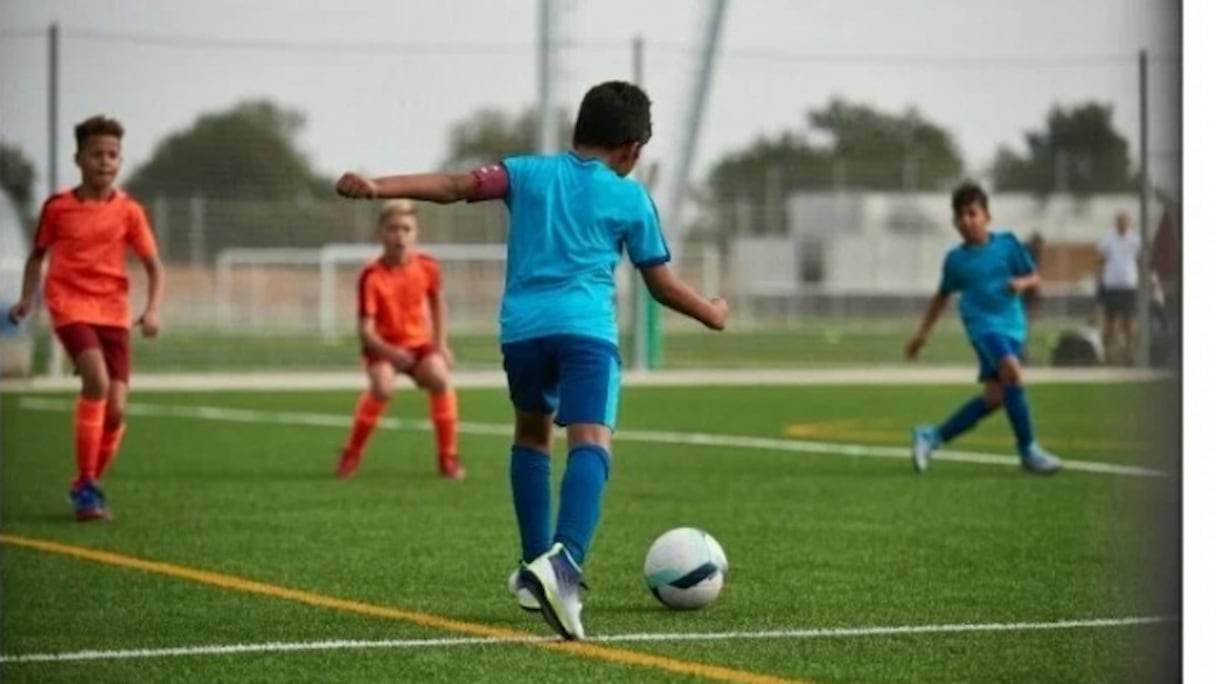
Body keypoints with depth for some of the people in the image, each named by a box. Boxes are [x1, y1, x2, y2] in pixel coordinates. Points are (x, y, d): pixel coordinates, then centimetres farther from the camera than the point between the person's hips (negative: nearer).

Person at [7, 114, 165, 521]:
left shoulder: (129, 211, 2)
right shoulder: (57, 207, 1)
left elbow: (154, 265, 4)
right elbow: (38, 254, 16)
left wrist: (153, 310, -11)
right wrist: (27, 298, 4)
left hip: (114, 311, 2)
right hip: (70, 304, -2)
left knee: (116, 407, -6)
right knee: (97, 380, -27)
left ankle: (89, 486, 19)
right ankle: (85, 482, -17)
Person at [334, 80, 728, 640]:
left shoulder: (528, 172, 18)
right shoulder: (631, 198, 16)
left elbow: (457, 186, 4)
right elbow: (662, 284, 20)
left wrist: (378, 188, -1)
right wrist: (712, 314, 37)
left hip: (522, 326, 3)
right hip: (587, 328, -3)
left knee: (532, 433, 27)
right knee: (591, 442, -18)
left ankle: (537, 565, 27)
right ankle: (564, 561, -43)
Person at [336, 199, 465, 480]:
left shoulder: (427, 267, -11)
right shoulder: (372, 277, -23)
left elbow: (437, 301, 11)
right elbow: (365, 330, -24)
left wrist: (441, 343, 7)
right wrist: (389, 352, -41)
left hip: (418, 342, 3)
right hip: (382, 345, -3)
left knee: (441, 380, -24)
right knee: (382, 387, -30)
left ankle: (447, 458, -9)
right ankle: (351, 455, -10)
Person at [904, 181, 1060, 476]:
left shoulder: (1007, 243, 4)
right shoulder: (955, 259, 5)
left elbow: (1034, 277, 9)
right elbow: (942, 296, 19)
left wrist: (1022, 282, -15)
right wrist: (922, 334, 20)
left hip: (1013, 327, 3)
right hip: (983, 324, -3)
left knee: (995, 397, 1)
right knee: (1011, 370, -28)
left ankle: (933, 437, 17)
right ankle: (1028, 451, -21)